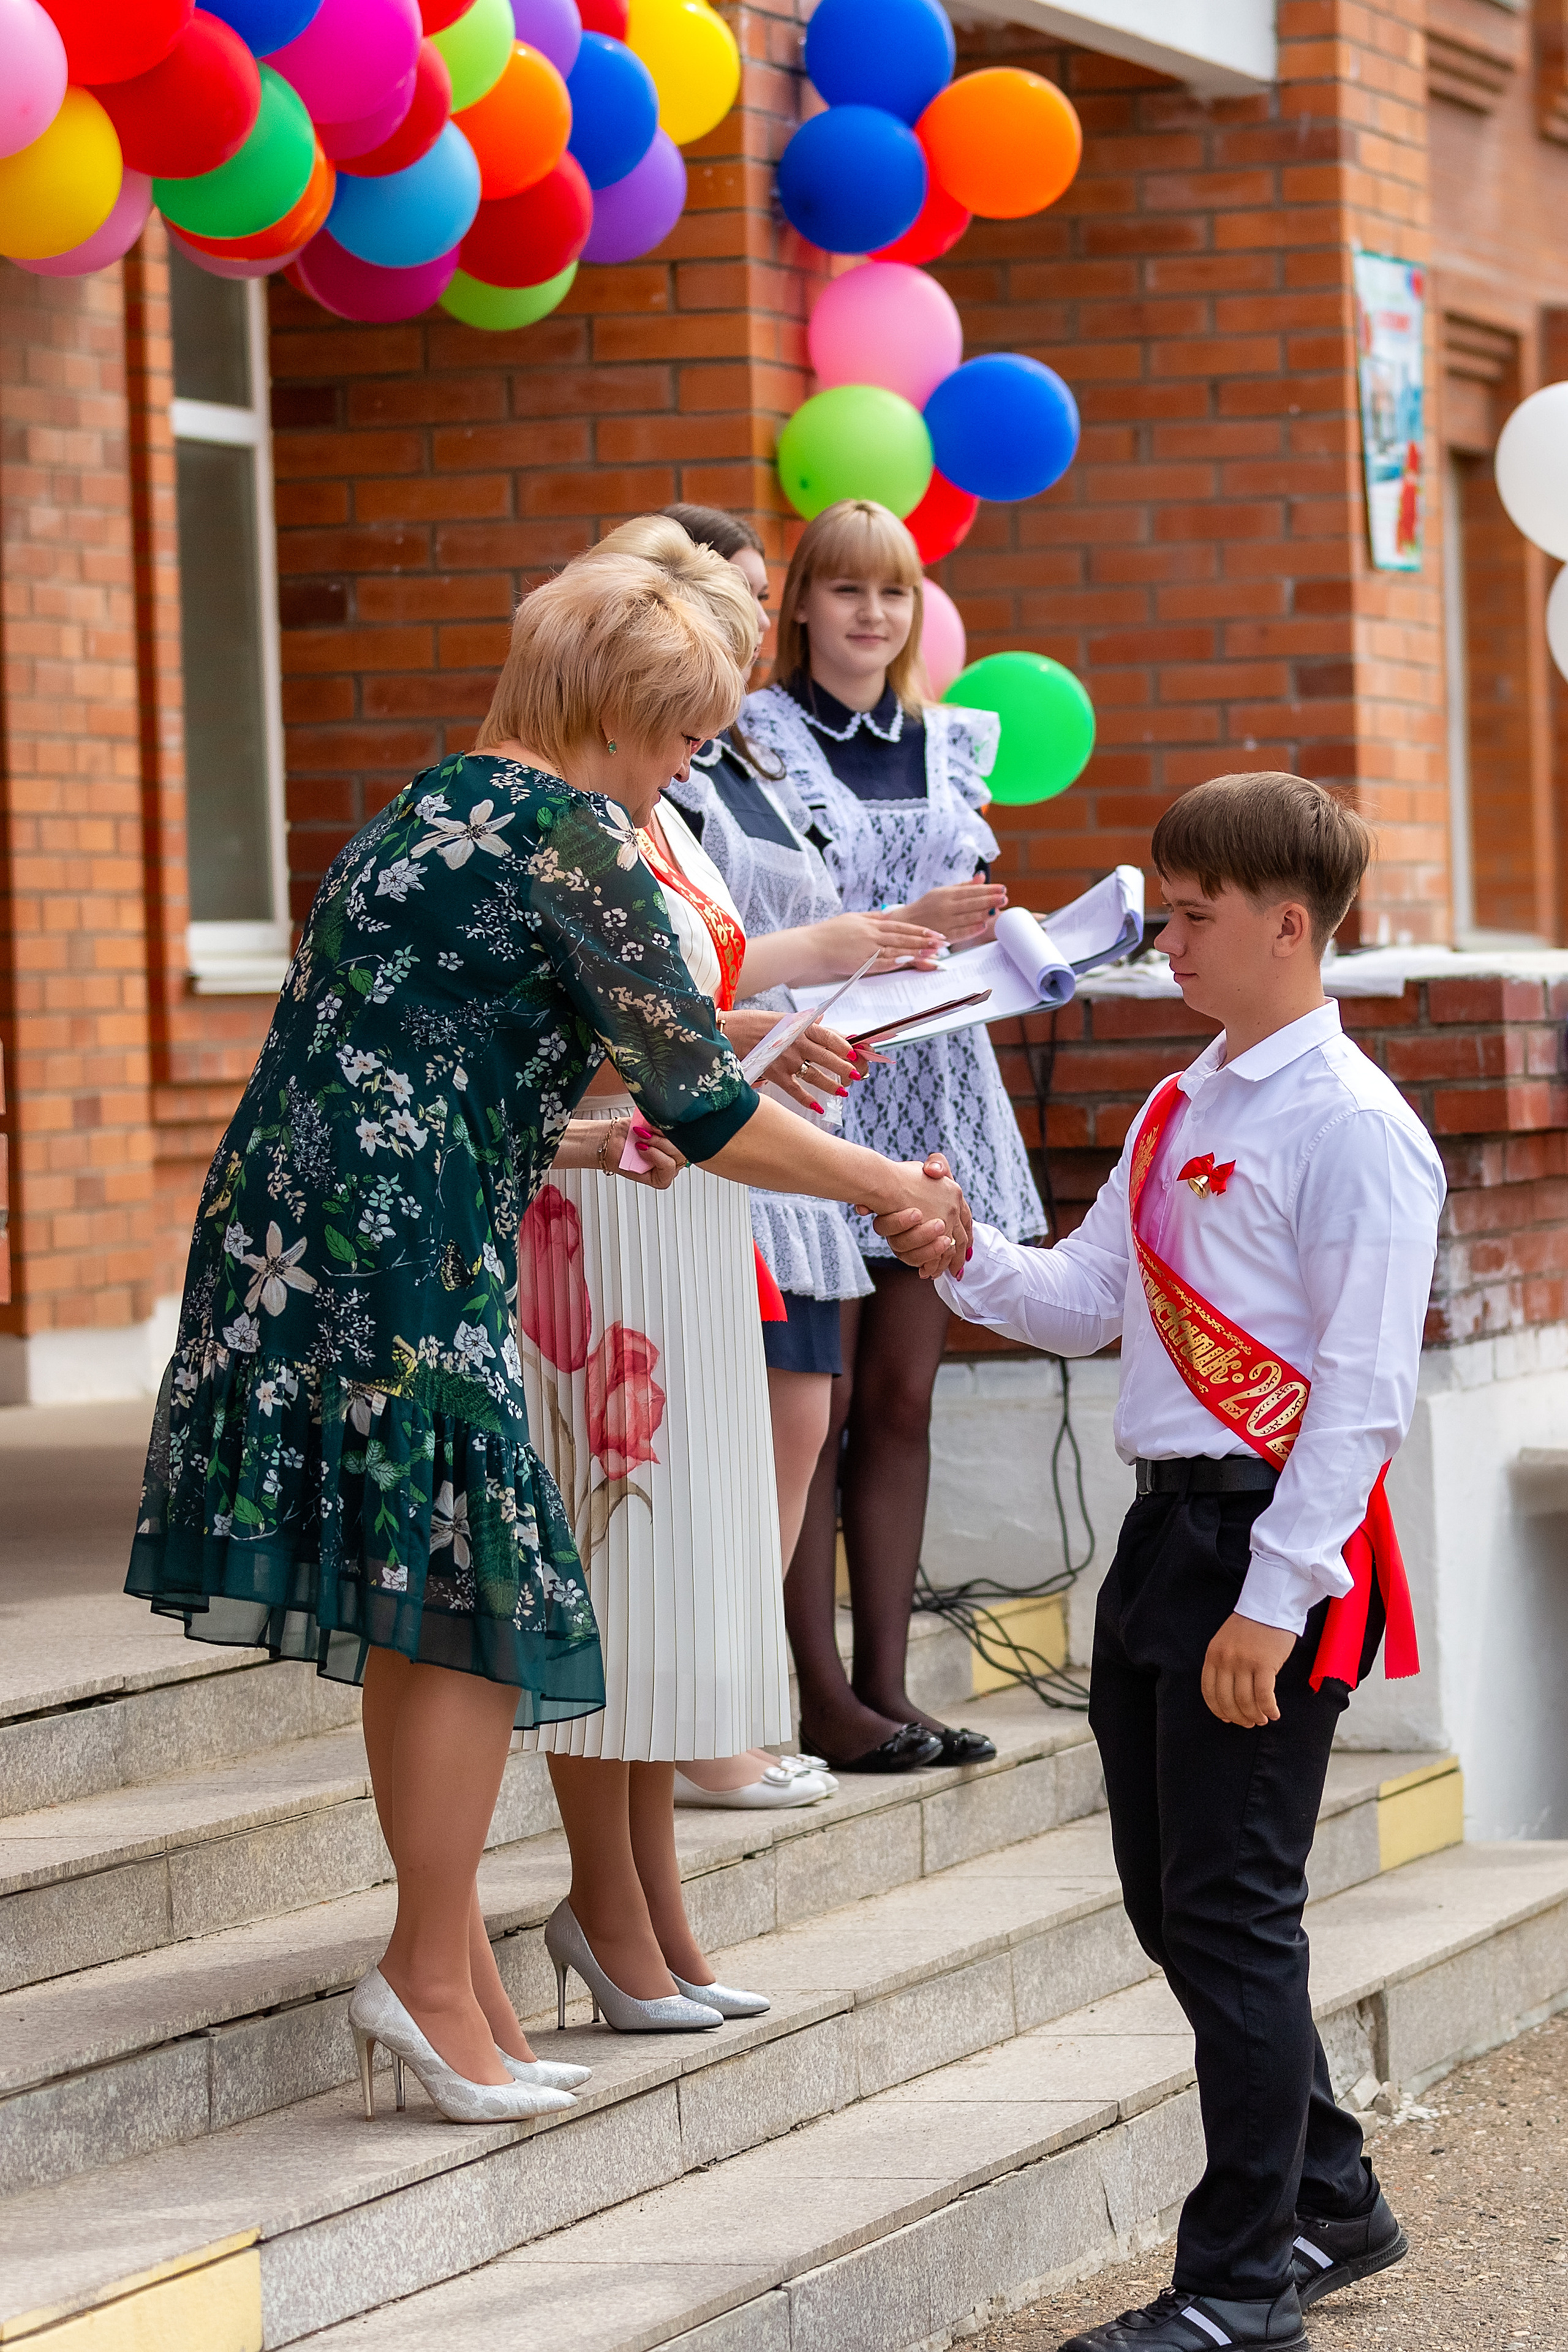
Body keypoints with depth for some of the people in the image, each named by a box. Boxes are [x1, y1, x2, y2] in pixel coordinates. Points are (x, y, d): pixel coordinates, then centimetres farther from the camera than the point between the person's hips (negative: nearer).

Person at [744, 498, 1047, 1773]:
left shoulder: (955, 742, 15)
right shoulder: (753, 736, -4)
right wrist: (902, 929, -19)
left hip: (934, 1081, 6)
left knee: (902, 1399, 7)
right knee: (818, 1403, -4)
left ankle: (887, 1681, 11)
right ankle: (824, 1695, 0)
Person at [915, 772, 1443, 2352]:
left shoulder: (1351, 1127, -12)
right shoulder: (1177, 1113, 15)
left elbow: (1362, 1387, -16)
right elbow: (1087, 1300, 18)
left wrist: (1275, 1598, -20)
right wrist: (964, 1258, -1)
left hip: (1275, 1539, -9)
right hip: (1166, 1526, 9)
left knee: (1233, 1909, -4)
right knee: (1171, 1902, 15)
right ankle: (1327, 2201, 30)